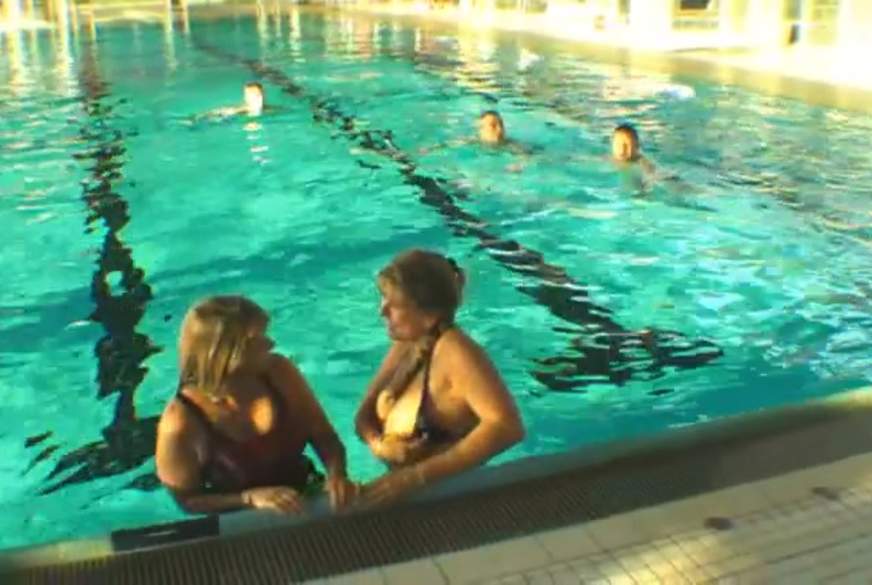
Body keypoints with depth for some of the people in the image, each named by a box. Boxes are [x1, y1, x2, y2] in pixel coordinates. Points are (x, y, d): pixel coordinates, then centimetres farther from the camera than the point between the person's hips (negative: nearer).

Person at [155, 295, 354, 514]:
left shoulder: (278, 372, -13)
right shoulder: (182, 423, -25)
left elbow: (324, 435, -3)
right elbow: (187, 500, -12)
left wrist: (336, 474, -22)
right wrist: (250, 498, -24)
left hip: (307, 498, 1)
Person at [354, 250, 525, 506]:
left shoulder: (455, 352, -21)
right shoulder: (407, 344, 1)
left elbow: (508, 426, -33)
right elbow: (366, 413, 8)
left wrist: (418, 476, -35)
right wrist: (378, 444, -15)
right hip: (405, 490, 6)